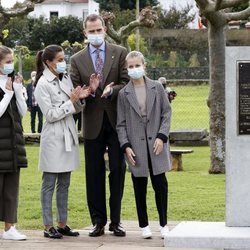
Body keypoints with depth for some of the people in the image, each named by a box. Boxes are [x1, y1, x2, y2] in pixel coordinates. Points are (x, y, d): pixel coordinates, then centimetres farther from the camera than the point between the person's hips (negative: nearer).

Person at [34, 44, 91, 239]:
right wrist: (71, 101, -15)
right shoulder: (43, 84, -11)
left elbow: (76, 109, 13)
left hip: (69, 135, 7)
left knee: (64, 184, 11)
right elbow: (51, 115, -15)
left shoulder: (65, 78, 8)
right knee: (49, 184, 0)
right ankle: (48, 226, 4)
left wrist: (81, 98, -6)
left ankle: (62, 224, 17)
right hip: (53, 137, -7)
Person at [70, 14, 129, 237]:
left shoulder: (120, 53, 3)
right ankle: (98, 221, 11)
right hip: (92, 122, 1)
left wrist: (111, 90, -19)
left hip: (117, 119, -1)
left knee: (118, 170, 2)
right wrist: (90, 91, -17)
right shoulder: (77, 59, 6)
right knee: (94, 173, 4)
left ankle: (116, 221, 9)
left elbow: (127, 83, -2)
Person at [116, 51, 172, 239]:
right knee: (140, 187, 5)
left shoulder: (157, 87, 4)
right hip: (136, 146, 0)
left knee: (160, 184, -1)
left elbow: (166, 113, 4)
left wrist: (162, 136, -7)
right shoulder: (124, 93, 4)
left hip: (156, 143, 0)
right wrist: (126, 146, -5)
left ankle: (164, 224, 11)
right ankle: (144, 225, 14)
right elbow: (121, 123, 5)